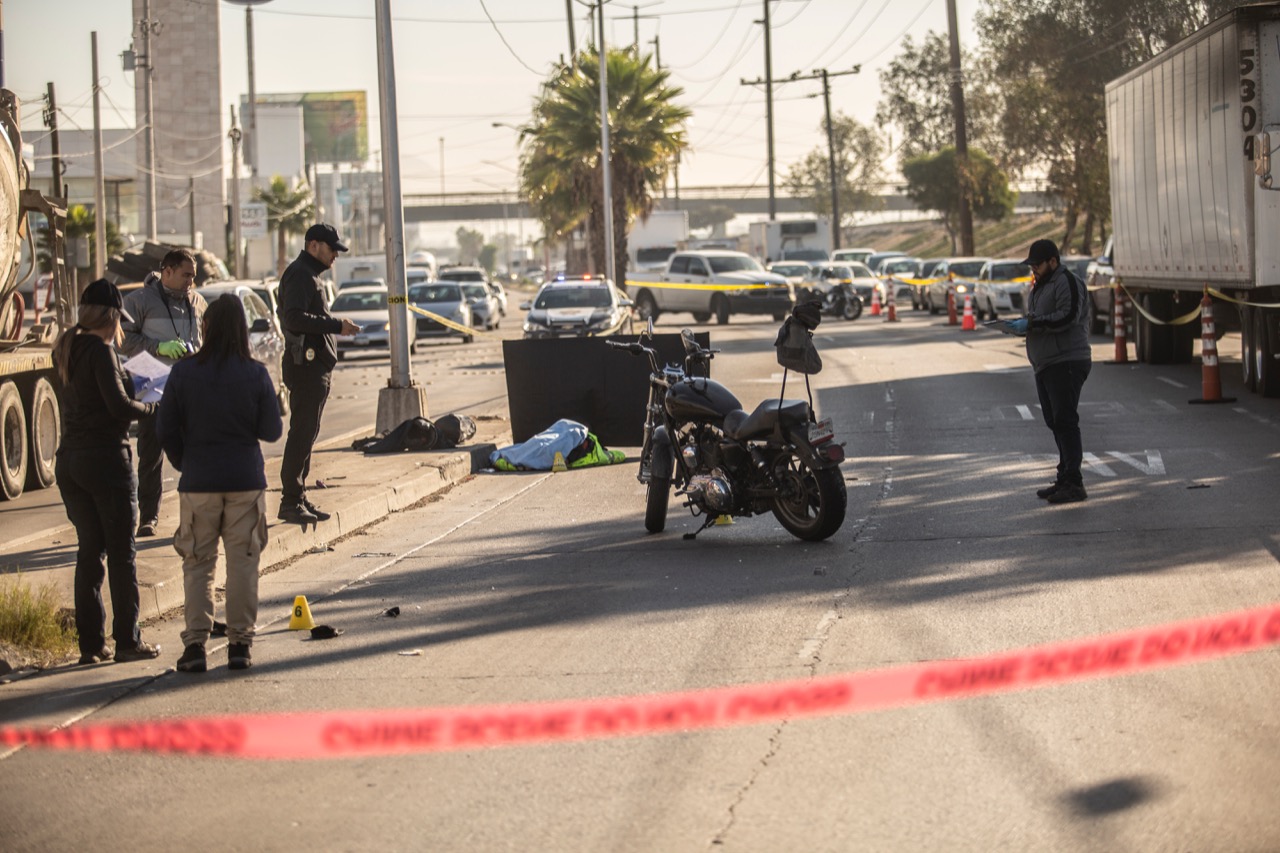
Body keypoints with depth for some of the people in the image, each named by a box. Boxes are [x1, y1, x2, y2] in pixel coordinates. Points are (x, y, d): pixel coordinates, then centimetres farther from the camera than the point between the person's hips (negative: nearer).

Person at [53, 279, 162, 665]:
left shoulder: (66, 350, 9)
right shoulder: (100, 352, -15)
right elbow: (120, 407, -21)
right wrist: (154, 408, -4)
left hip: (69, 460, 7)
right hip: (106, 459, -7)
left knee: (89, 551, 13)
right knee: (122, 553, 2)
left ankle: (91, 643, 13)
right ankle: (127, 641, 6)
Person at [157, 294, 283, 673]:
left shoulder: (183, 372, -6)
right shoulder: (255, 374, -7)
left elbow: (165, 429, -2)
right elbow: (272, 431, -1)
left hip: (198, 483, 0)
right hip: (246, 482, 0)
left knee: (197, 564, 8)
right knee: (243, 562, 7)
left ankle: (195, 644, 3)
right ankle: (240, 644, 7)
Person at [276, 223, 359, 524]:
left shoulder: (310, 275, 21)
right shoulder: (299, 275, -13)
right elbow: (294, 317, -26)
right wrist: (337, 325, -26)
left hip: (315, 366, 11)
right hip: (306, 366, -11)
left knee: (306, 434, 12)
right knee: (302, 434, -10)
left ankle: (298, 499, 16)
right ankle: (290, 502, -9)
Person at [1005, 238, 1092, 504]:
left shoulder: (1067, 283, -10)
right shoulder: (1040, 286, 21)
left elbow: (1067, 317, -22)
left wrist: (1030, 324, -20)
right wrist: (1021, 325, 4)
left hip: (1067, 363, -10)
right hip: (1046, 365, 10)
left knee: (1065, 422, -13)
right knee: (1055, 423, 12)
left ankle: (1073, 484, -14)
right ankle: (1064, 480, 18)